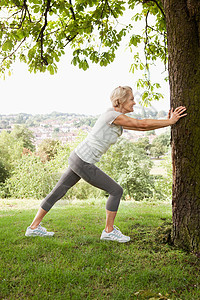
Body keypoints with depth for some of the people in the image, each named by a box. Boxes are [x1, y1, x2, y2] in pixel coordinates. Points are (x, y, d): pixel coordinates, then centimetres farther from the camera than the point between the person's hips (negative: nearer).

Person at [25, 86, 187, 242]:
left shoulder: (118, 120, 14)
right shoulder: (113, 115, -15)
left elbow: (141, 127, 13)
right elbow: (142, 124, -14)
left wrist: (167, 121, 10)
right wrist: (170, 122, -7)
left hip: (77, 159, 10)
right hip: (83, 163, -10)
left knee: (58, 192, 15)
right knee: (116, 190, 0)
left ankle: (34, 227, 26)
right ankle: (109, 231, 12)